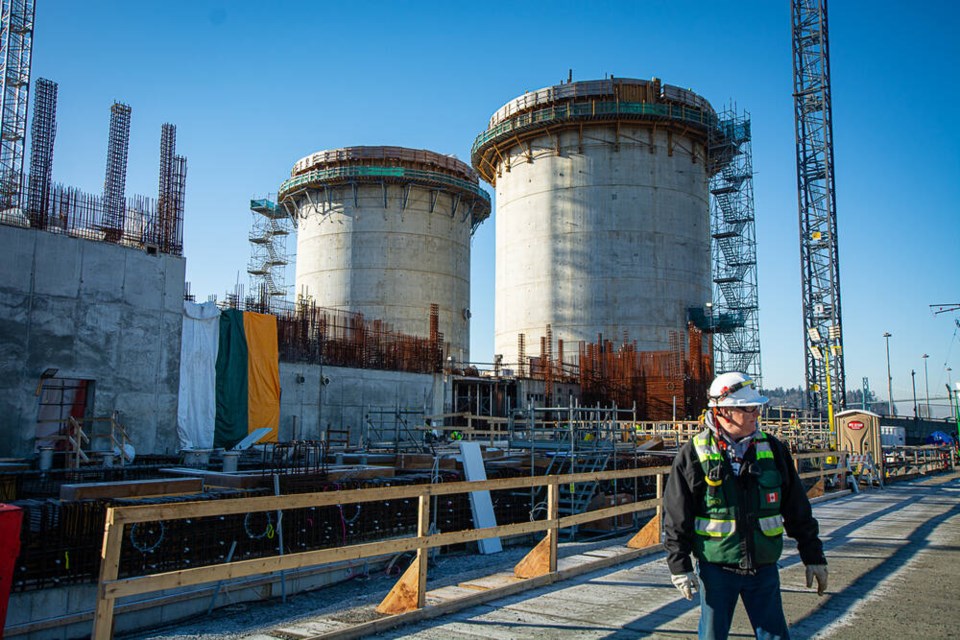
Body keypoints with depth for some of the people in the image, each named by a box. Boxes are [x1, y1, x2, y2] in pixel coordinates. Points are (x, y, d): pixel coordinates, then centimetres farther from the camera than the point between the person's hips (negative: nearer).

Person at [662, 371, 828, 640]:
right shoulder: (693, 454, -8)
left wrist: (813, 556, 11)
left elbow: (798, 512, 11)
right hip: (715, 568, -2)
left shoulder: (773, 450, 3)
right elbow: (676, 518, -5)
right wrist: (679, 565, -7)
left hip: (764, 567, 3)